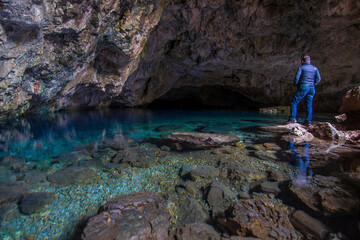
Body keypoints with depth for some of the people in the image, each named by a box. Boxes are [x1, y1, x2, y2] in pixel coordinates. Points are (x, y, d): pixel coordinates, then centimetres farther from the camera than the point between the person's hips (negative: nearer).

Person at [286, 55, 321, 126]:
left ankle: (292, 118, -10)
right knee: (309, 105, 6)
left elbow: (296, 78, -9)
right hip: (312, 88, 6)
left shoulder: (301, 67, -1)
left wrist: (296, 84, 8)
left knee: (294, 102, -1)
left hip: (303, 87, -5)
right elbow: (318, 79, 6)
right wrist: (313, 85, 14)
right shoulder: (315, 68, 14)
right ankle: (308, 121, 4)